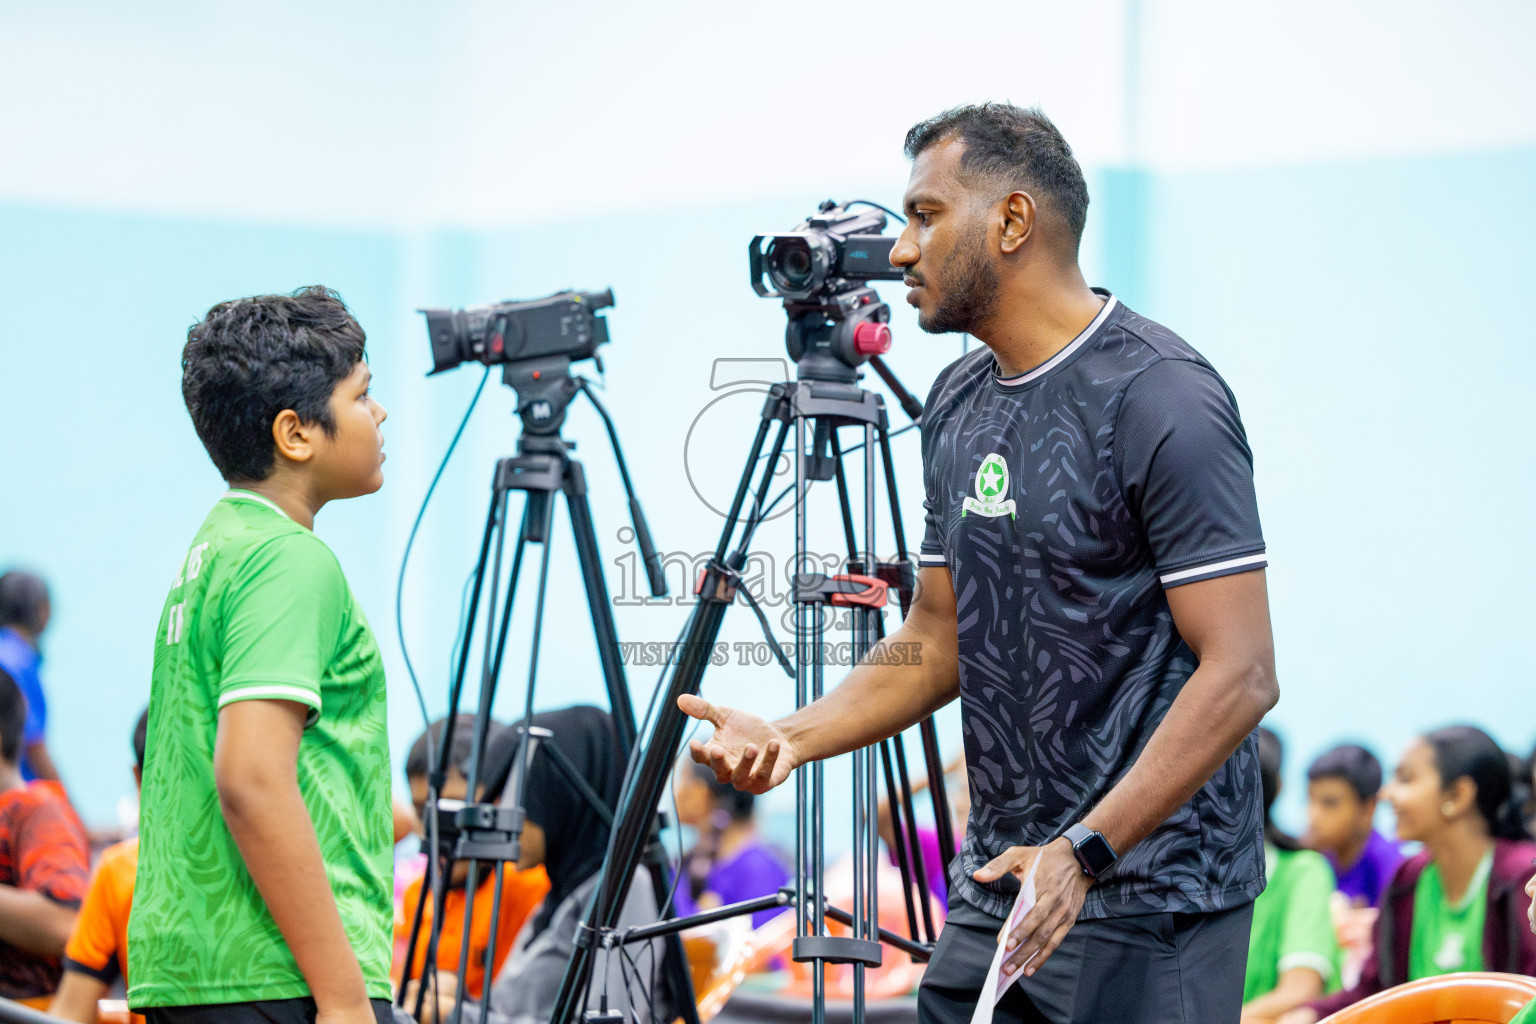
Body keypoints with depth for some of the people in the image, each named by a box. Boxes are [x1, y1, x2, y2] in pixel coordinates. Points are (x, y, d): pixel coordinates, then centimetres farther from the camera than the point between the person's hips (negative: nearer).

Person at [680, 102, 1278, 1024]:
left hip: (1150, 899, -7)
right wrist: (792, 737, 2)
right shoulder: (959, 404, 11)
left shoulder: (1163, 401, -14)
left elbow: (1241, 676, -19)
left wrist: (1085, 851, -27)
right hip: (1000, 885, 7)